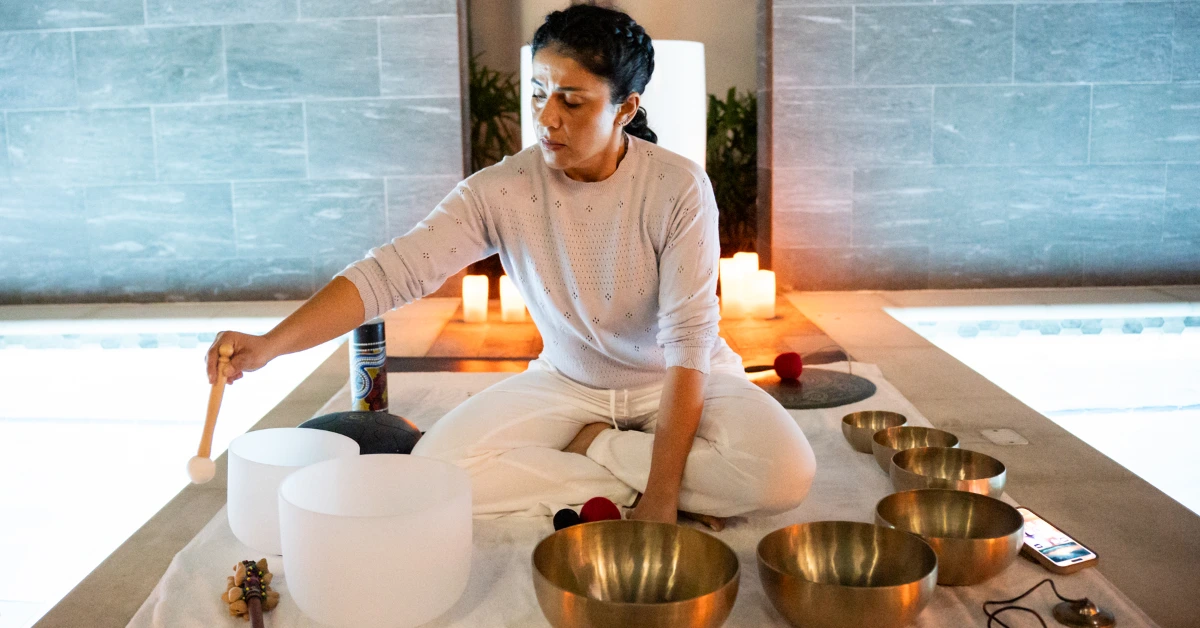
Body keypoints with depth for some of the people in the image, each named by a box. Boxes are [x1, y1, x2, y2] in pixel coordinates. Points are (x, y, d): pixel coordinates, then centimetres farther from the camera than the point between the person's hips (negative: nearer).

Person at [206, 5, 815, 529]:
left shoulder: (678, 188, -21)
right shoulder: (502, 190, -15)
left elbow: (689, 339, -24)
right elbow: (393, 270, -24)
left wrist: (663, 494, -29)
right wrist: (270, 344, -38)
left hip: (676, 382, -2)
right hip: (568, 381, 2)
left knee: (783, 473, -30)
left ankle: (593, 448, -9)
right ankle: (633, 484, -10)